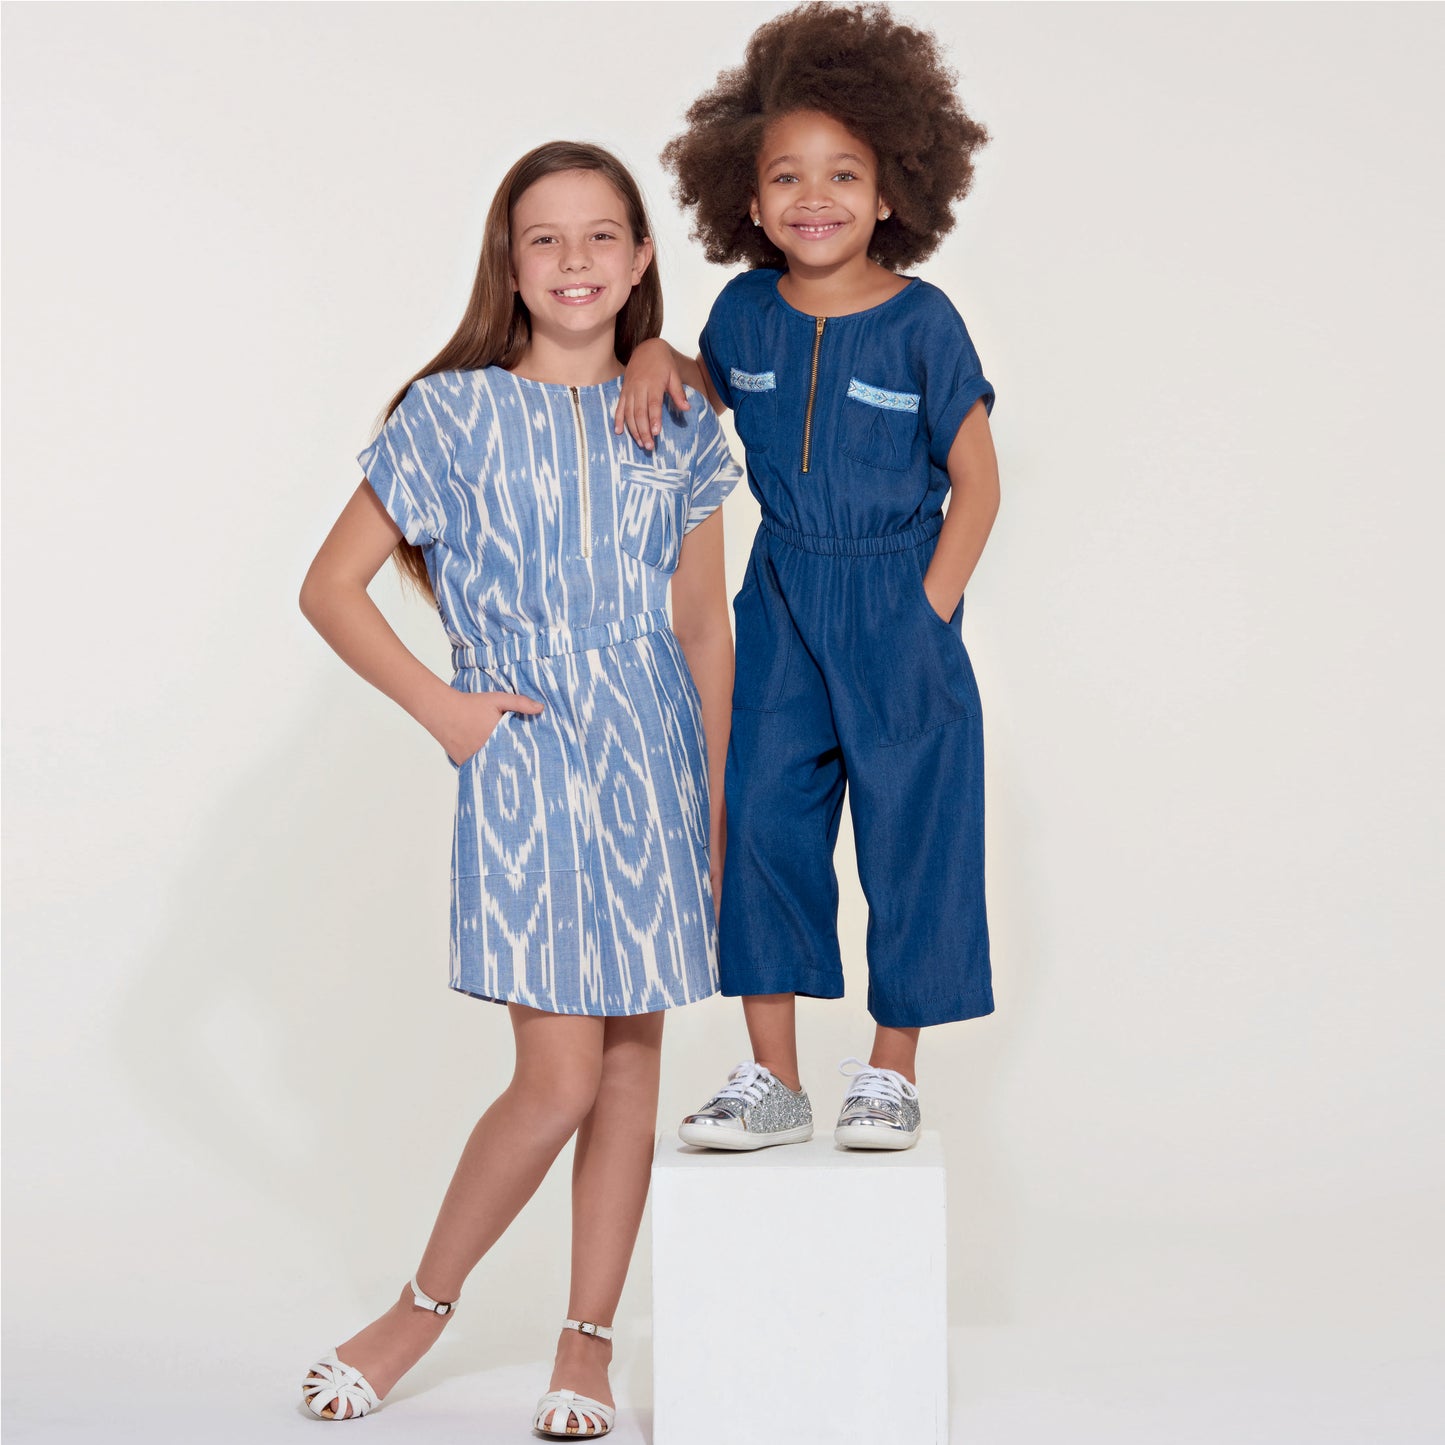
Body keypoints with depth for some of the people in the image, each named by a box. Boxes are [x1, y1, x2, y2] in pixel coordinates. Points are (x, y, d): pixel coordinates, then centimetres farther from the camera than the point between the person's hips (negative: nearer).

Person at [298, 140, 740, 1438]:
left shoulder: (676, 426, 8)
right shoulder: (457, 412, -2)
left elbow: (707, 626, 11)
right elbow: (331, 586, 1)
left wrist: (717, 804, 8)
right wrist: (439, 706, -6)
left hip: (652, 758, 4)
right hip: (524, 758, -3)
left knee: (633, 1051, 7)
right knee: (559, 1077, -8)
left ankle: (588, 1341, 20)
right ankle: (424, 1307, 16)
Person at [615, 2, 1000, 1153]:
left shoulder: (922, 323, -11)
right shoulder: (746, 310, 0)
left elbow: (976, 484, -6)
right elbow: (717, 389, 23)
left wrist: (928, 615, -11)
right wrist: (658, 358, 2)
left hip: (899, 606, -4)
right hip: (781, 604, 4)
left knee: (909, 832, 3)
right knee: (763, 819, 3)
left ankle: (892, 1070, 18)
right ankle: (774, 1078, 14)